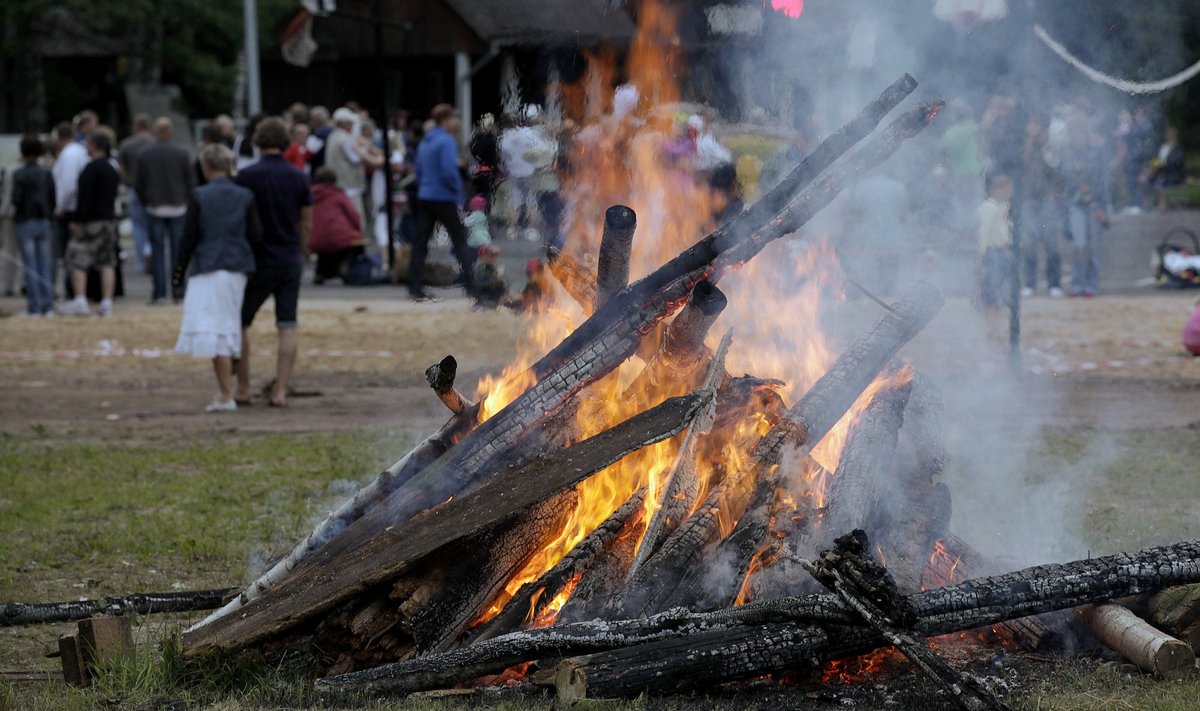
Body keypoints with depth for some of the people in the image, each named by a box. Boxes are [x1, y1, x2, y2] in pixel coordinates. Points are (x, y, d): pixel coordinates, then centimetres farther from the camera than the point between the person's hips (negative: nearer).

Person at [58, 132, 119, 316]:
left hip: (91, 221, -8)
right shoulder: (112, 169, 14)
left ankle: (80, 301, -14)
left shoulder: (91, 169, -13)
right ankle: (106, 303, 4)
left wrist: (76, 220, -18)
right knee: (107, 263, 7)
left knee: (77, 261, -5)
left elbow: (84, 197, -19)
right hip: (110, 218, 8)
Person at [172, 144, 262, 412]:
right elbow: (256, 234, 2)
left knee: (214, 329, -5)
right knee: (229, 328, 15)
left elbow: (189, 237, -5)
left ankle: (226, 395, -11)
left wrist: (178, 270, 5)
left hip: (208, 268, -5)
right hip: (238, 269, 5)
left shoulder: (199, 196, -6)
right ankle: (225, 388, 22)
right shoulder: (245, 196, 4)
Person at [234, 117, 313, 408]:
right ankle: (280, 391, -1)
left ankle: (243, 389, 10)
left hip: (258, 261, -3)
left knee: (239, 323, 10)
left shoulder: (247, 176, -10)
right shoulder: (298, 177, 2)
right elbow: (307, 224, 7)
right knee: (288, 326, 4)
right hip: (290, 261, 3)